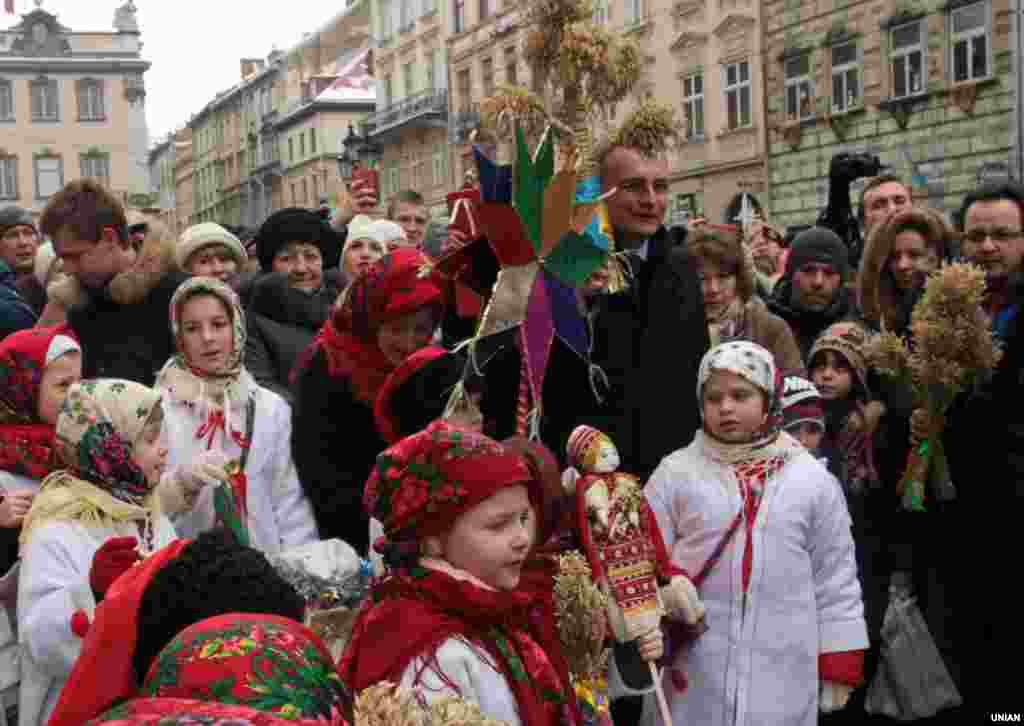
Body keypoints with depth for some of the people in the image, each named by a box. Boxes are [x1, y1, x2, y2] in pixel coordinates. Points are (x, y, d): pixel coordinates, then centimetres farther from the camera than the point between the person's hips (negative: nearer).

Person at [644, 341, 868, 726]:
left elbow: (836, 580, 6)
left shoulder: (813, 480, 3)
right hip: (692, 669, 0)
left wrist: (839, 666, 5)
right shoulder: (675, 472, 2)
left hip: (782, 670, 1)